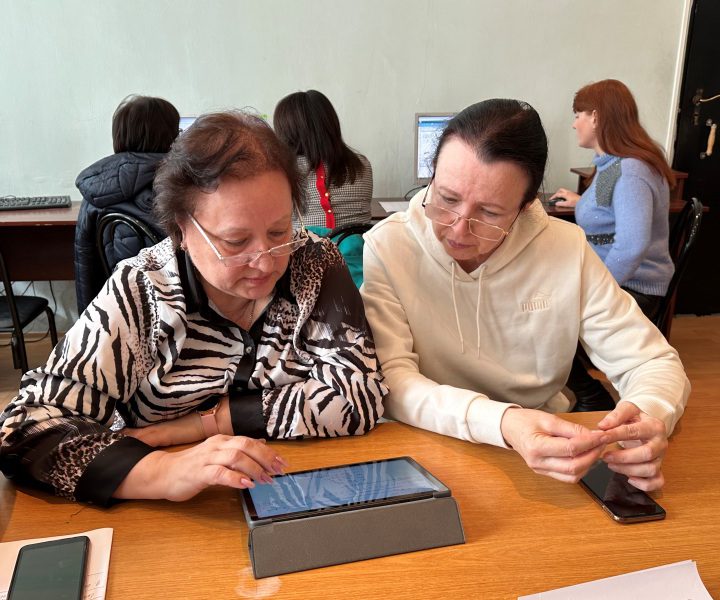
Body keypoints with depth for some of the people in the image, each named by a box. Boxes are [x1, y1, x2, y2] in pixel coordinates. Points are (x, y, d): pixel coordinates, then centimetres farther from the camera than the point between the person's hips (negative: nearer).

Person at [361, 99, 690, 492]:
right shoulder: (387, 248, -12)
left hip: (549, 453, 3)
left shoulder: (567, 250, -7)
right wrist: (502, 423, -34)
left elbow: (654, 363, -3)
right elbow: (391, 381, -18)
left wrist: (650, 418, -25)